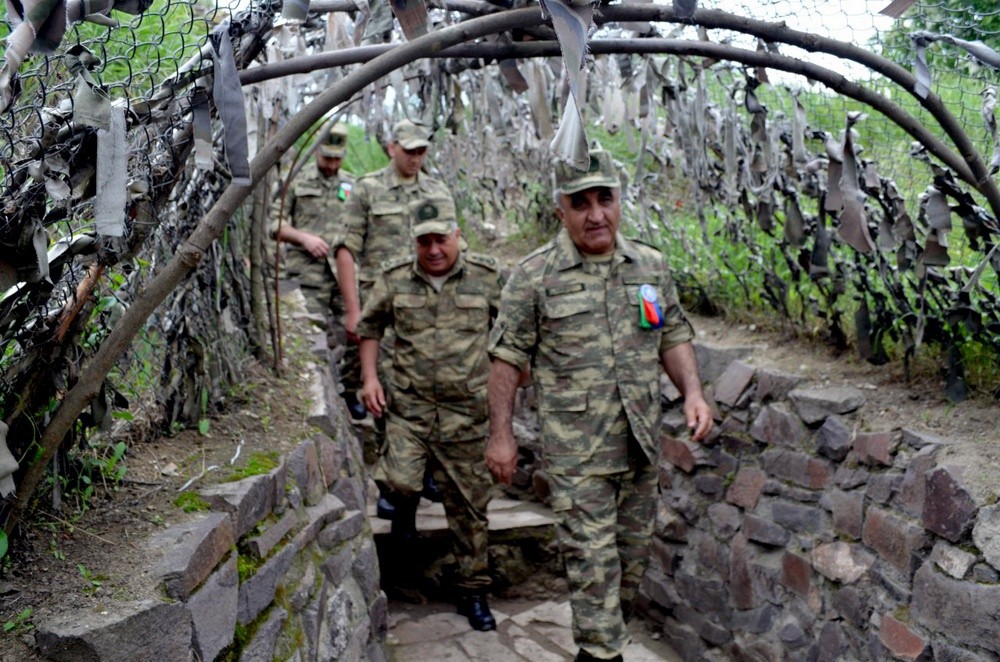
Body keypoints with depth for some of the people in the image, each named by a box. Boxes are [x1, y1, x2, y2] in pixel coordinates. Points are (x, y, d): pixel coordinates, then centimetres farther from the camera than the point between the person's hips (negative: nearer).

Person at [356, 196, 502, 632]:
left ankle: (473, 592, 23)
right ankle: (406, 509, 19)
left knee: (469, 505, 7)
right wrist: (370, 377, 3)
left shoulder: (487, 278, -3)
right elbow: (369, 326, 13)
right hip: (408, 404, 1)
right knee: (401, 480, -19)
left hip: (467, 410, 0)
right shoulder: (394, 280, 0)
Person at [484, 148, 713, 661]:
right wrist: (500, 435, -6)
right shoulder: (534, 276, -7)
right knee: (592, 558, -3)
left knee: (632, 552, 18)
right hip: (576, 450, -5)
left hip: (640, 444, 5)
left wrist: (693, 393, -1)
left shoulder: (650, 266, 6)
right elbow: (507, 358, -5)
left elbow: (673, 337, 14)